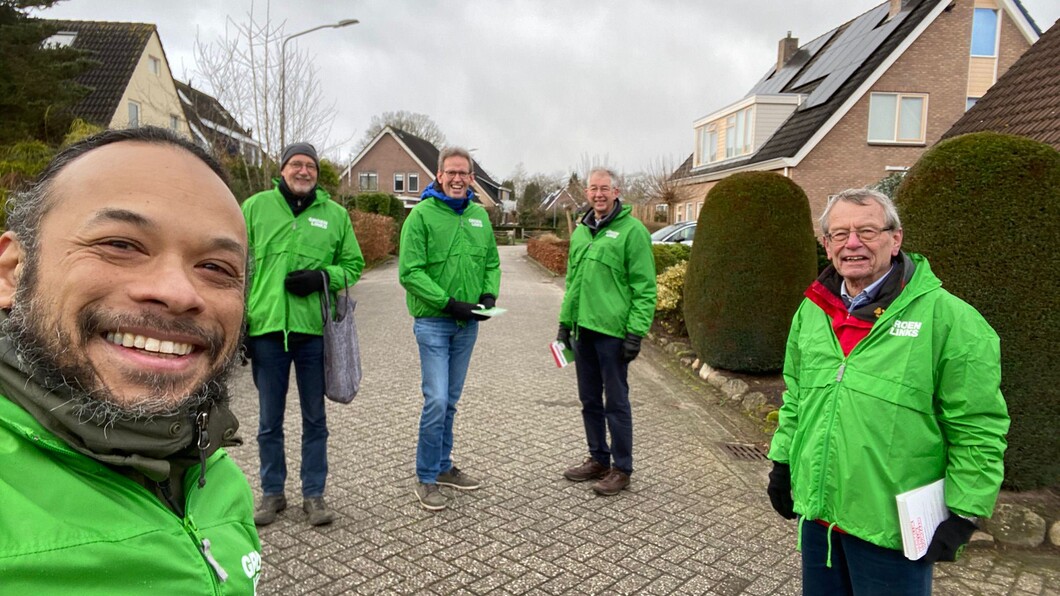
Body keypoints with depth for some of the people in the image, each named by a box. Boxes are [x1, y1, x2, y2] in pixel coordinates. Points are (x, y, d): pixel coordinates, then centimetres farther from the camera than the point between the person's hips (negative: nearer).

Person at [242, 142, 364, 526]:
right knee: (269, 421, 11)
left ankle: (313, 494, 25)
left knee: (315, 419, 11)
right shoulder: (256, 207, 5)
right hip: (266, 329, 0)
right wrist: (239, 319, -1)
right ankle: (272, 493, 29)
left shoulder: (335, 215, 6)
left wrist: (323, 277, -10)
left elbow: (353, 265, 10)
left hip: (315, 331, 1)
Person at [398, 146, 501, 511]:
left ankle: (443, 467, 30)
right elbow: (409, 272, -14)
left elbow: (492, 263, 15)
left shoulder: (479, 215, 9)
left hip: (468, 324, 6)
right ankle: (426, 479, 8)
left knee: (450, 401, 15)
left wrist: (489, 294, -4)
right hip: (433, 321, -5)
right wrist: (448, 302, -20)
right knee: (436, 400, -9)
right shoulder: (422, 214, -8)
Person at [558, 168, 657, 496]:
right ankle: (598, 459, 31)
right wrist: (565, 321, 17)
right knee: (590, 400, 16)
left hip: (612, 331, -7)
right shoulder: (580, 231, 14)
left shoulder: (632, 230, -8)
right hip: (582, 330, 7)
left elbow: (645, 287, -12)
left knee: (616, 402, 3)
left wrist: (636, 331, -17)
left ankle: (622, 468, 17)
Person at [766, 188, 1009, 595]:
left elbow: (978, 429, -11)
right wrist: (782, 462, 14)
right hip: (816, 513, 5)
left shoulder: (947, 317, -13)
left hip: (892, 527, -5)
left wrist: (963, 514, -12)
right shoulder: (811, 311, 4)